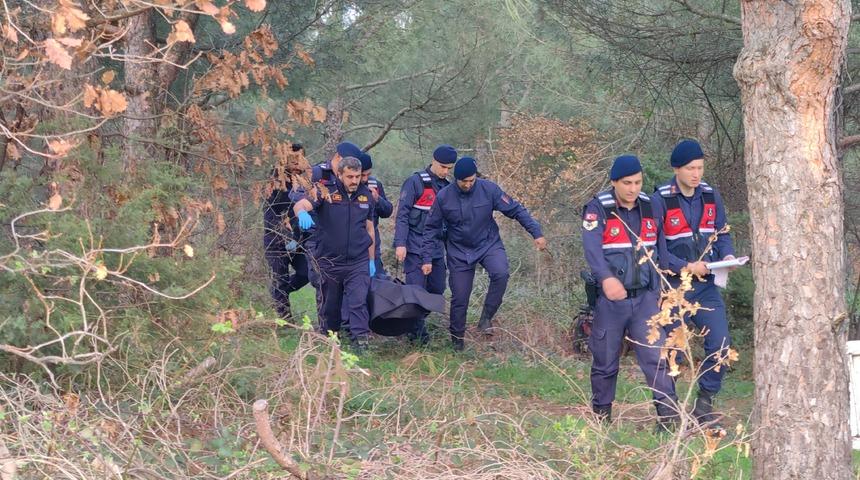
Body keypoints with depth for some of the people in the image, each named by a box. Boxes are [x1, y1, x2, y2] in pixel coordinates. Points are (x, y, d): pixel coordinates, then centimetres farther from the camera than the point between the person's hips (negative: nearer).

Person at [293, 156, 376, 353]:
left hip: (358, 262, 1)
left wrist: (372, 260, 12)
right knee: (330, 304, 14)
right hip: (330, 261, -1)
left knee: (358, 303, -12)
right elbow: (299, 205, -24)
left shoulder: (366, 195, 4)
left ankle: (360, 341, -12)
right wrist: (302, 213, -50)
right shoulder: (326, 192, -9)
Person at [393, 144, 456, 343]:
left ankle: (414, 319, 21)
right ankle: (418, 332, -1)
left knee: (437, 289, 6)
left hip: (437, 248, 7)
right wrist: (400, 243, -18)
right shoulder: (416, 182, -7)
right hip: (415, 247, -7)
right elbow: (402, 215, -11)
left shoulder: (446, 186, 13)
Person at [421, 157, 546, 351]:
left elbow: (516, 210, -9)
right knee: (459, 298, 2)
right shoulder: (444, 197, -13)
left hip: (489, 245, 0)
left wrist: (536, 233, -14)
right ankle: (457, 340, 22)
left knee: (501, 273, -30)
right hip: (459, 251, 0)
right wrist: (427, 259, -6)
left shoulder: (489, 189, -15)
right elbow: (432, 229, -3)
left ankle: (486, 317, -11)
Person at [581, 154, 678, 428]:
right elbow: (592, 247, -25)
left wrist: (662, 287, 15)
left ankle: (668, 414, -9)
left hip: (645, 297, 3)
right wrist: (607, 278, -42)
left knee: (656, 356, -8)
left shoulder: (651, 208, 7)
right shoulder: (598, 210, -8)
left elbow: (660, 249, 17)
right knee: (605, 361, 8)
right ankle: (601, 413, 24)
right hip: (609, 300, -2)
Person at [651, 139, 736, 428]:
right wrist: (686, 266, -21)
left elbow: (722, 233, 12)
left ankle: (704, 406, 12)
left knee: (720, 345, -4)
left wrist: (727, 255, -9)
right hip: (673, 286, -4)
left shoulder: (711, 196, 5)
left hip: (706, 285, 4)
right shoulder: (660, 200, -11)